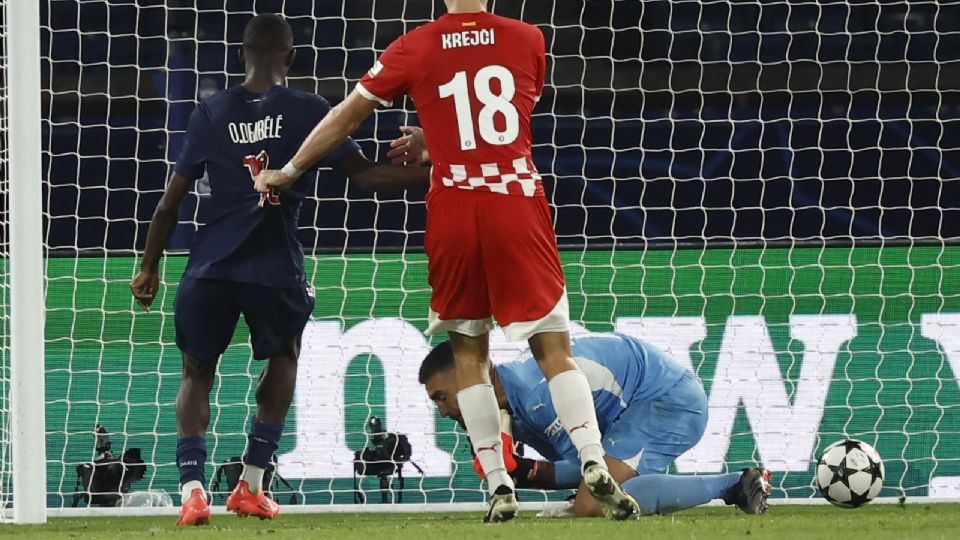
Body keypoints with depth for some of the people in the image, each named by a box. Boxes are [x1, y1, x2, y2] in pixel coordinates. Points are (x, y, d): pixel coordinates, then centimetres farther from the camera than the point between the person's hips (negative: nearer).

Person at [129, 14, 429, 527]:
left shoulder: (210, 113, 7)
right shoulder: (307, 111, 1)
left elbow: (171, 200, 9)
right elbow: (363, 174, -2)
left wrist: (149, 267, 18)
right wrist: (433, 172, 5)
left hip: (210, 267, 1)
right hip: (275, 268, -1)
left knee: (197, 370, 15)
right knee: (282, 357, 26)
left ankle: (191, 487, -7)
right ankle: (251, 484, 19)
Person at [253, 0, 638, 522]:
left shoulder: (414, 48, 2)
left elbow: (346, 116, 8)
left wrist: (288, 171, 19)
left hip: (452, 211, 0)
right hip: (519, 208, 0)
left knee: (468, 353, 11)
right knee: (554, 347, 1)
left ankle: (499, 486, 4)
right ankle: (595, 465, -16)